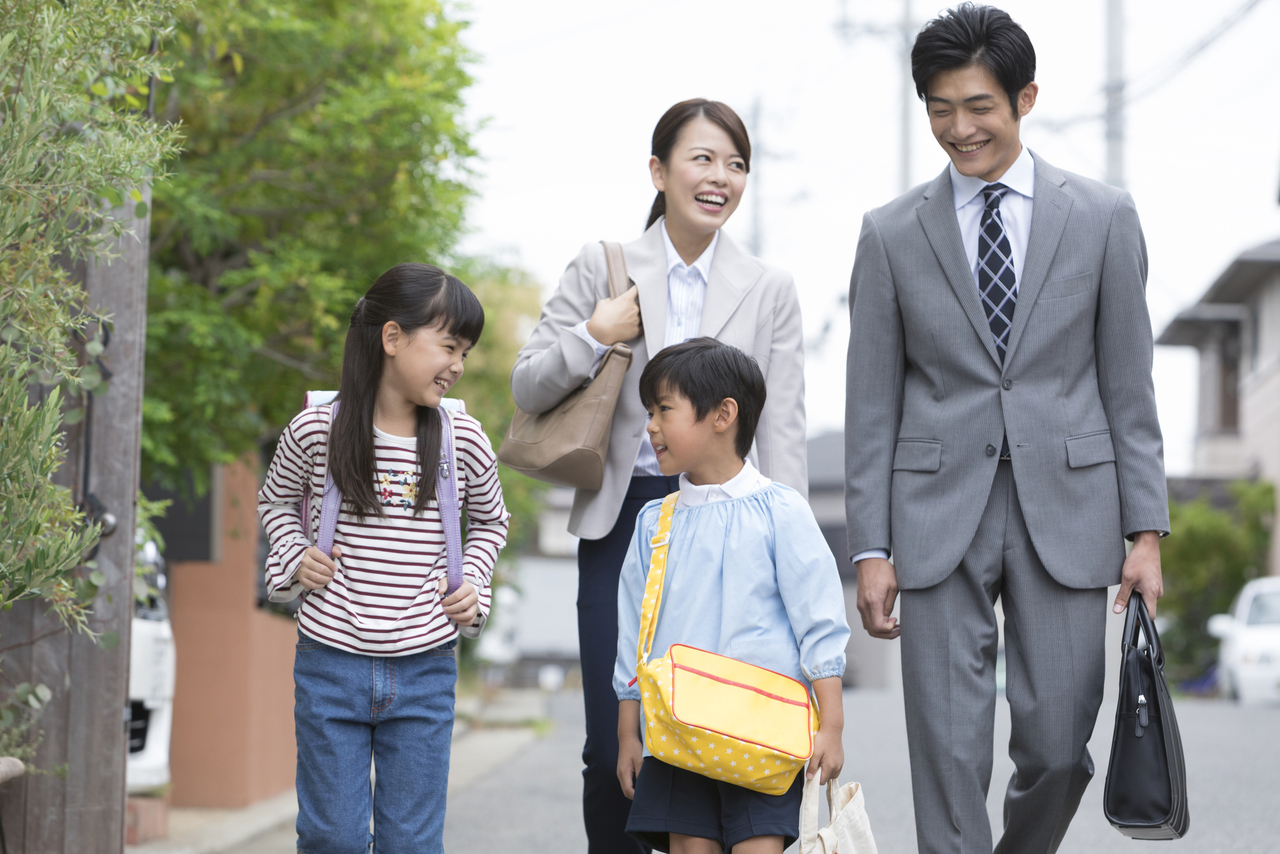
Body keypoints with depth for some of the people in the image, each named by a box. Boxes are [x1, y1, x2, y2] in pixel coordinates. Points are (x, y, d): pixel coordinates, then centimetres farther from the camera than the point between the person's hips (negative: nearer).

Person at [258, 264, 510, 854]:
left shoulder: (463, 441, -1)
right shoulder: (316, 430, -6)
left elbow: (490, 522, 19)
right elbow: (275, 500, 15)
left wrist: (471, 584, 3)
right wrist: (296, 558, -1)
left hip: (424, 671, 2)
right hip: (330, 665, -1)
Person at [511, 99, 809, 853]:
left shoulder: (770, 290, 6)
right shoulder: (601, 268, 4)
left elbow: (783, 432, 4)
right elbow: (528, 390, 6)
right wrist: (593, 338, -11)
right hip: (623, 524, 0)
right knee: (614, 751, -2)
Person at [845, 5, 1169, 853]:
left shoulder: (1104, 217, 5)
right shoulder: (892, 234, 5)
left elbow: (1129, 386, 5)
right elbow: (872, 403, 5)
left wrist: (1146, 530, -1)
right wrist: (869, 548, -1)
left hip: (1066, 506, 0)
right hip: (939, 516, 0)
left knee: (1058, 745, 1)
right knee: (948, 750, -2)